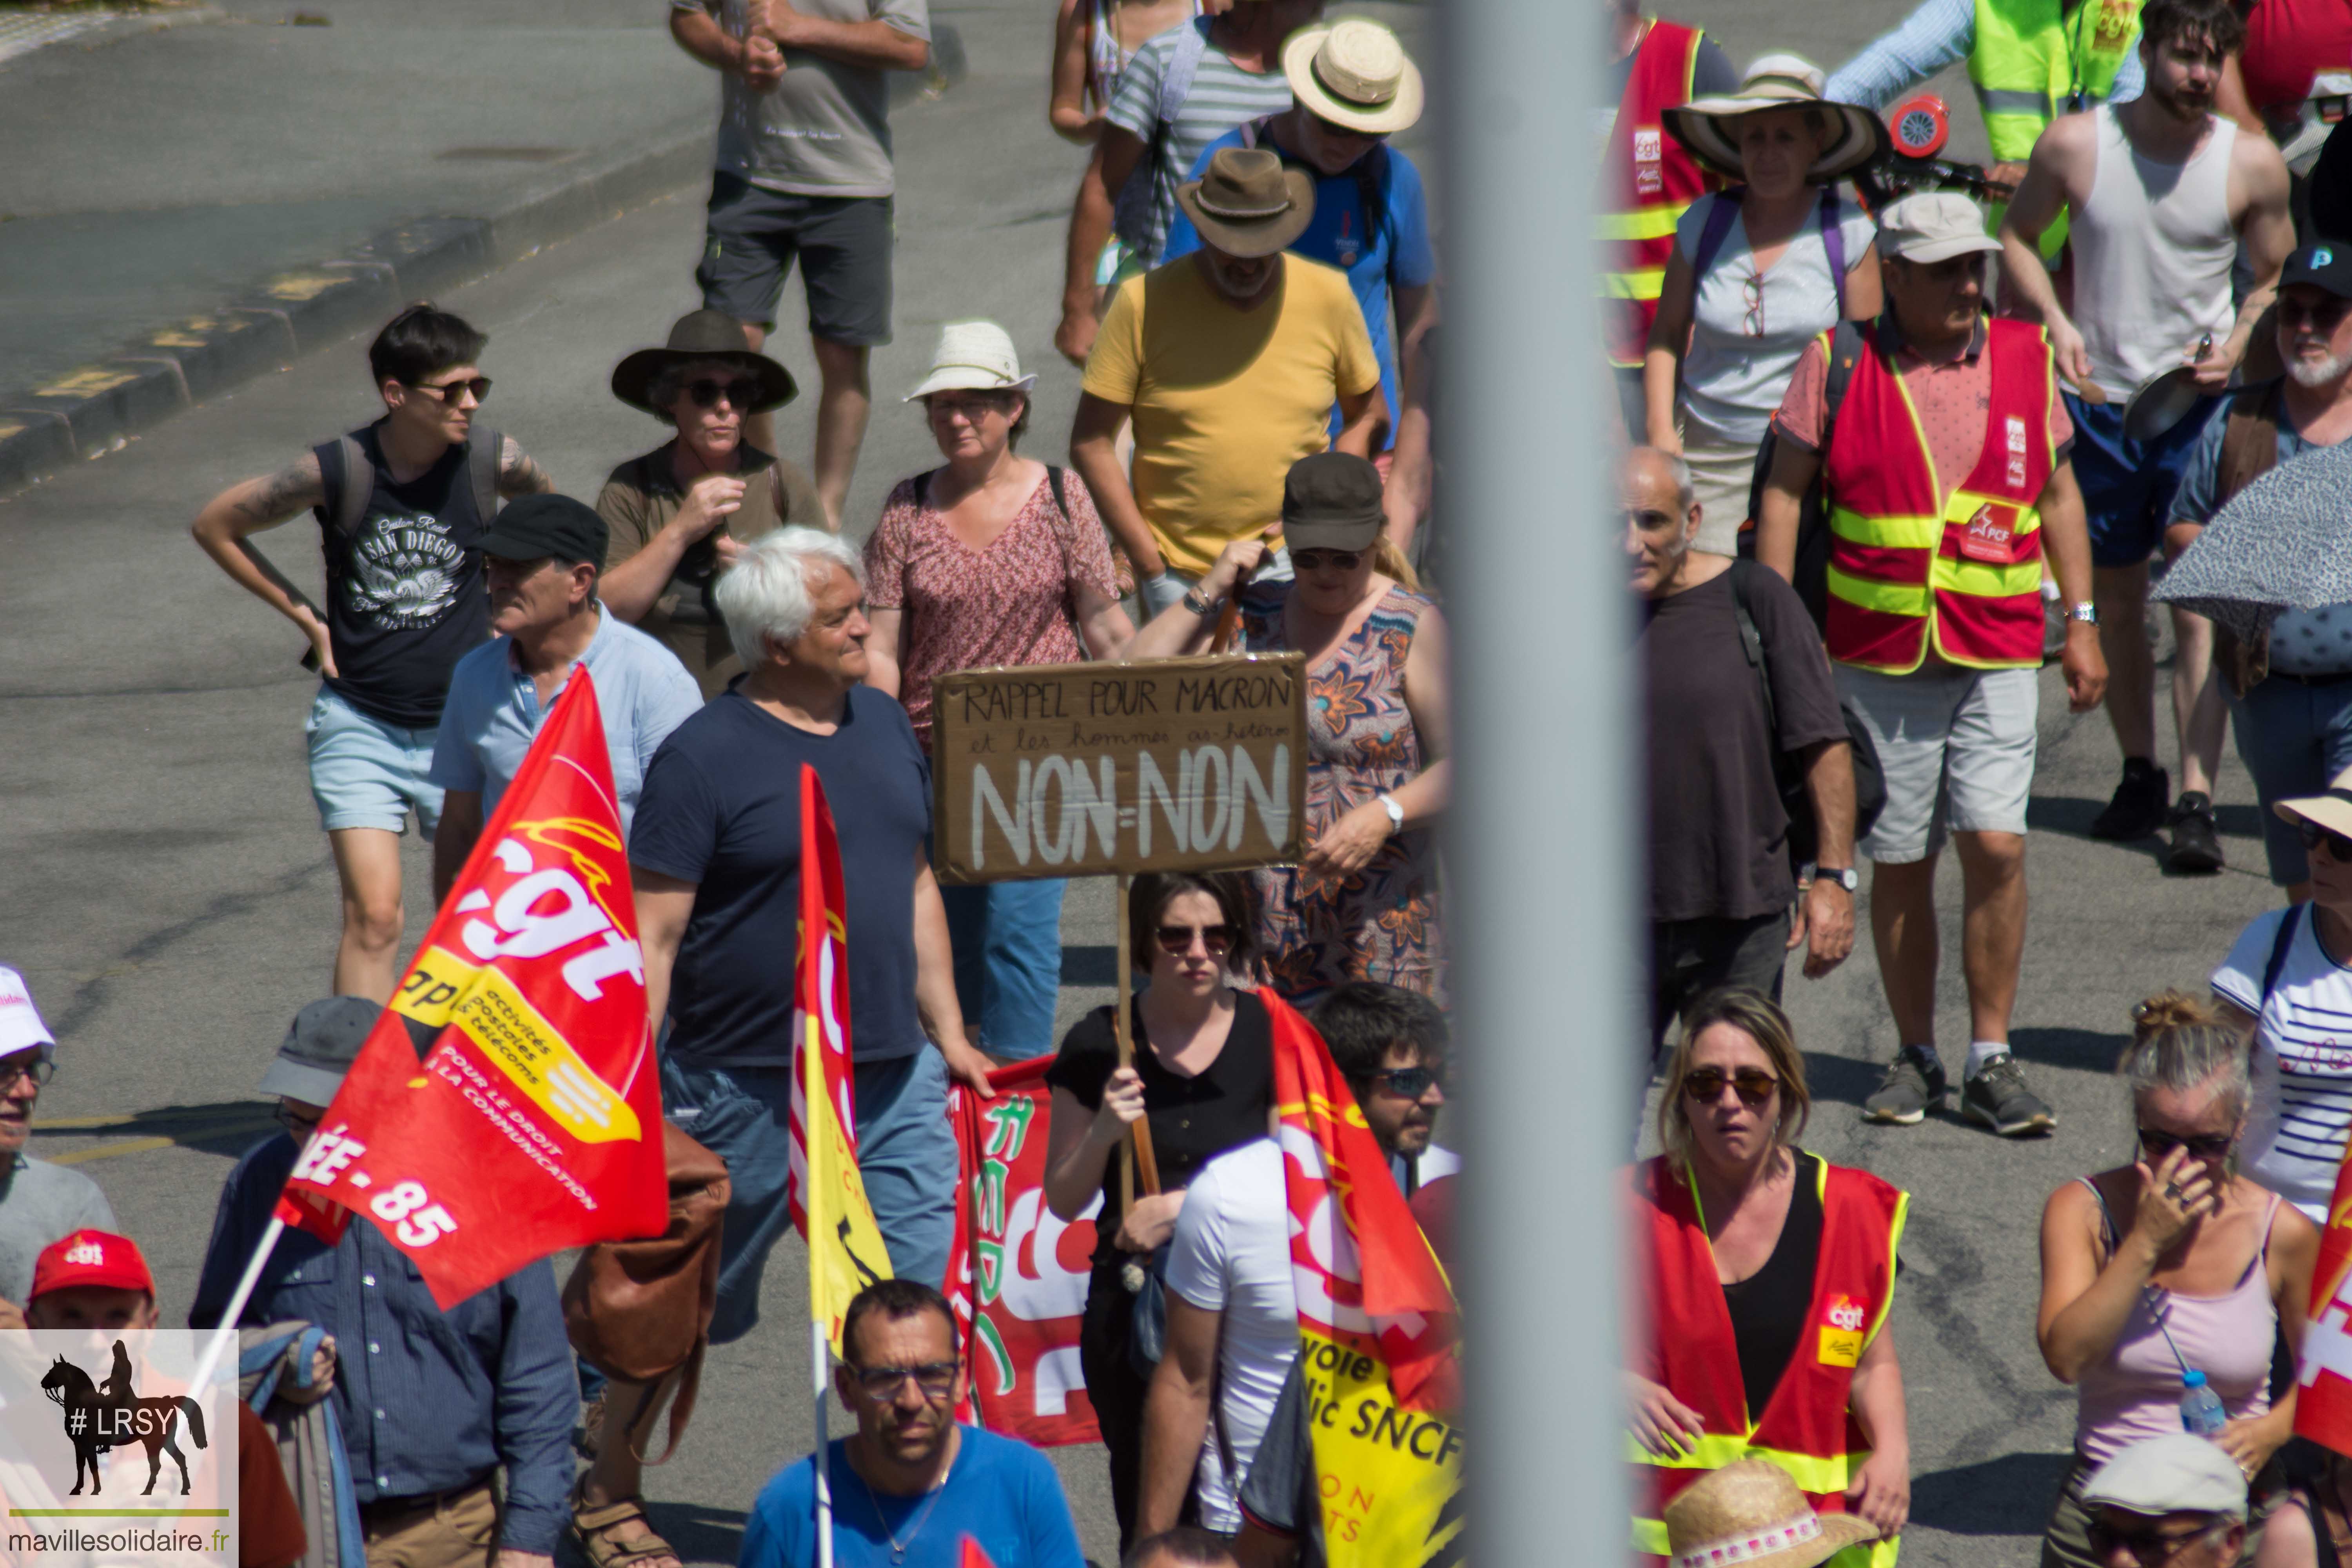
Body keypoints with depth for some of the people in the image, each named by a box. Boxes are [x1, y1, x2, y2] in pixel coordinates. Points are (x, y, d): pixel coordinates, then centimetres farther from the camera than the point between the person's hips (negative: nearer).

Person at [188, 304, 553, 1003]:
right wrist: (305, 616, 0)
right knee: (374, 917, -12)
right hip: (360, 727, -2)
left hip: (462, 726, 2)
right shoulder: (337, 472, -15)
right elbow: (215, 526, 1)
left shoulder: (493, 461, -9)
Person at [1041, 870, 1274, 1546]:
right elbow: (1064, 1202, 6)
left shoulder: (1270, 1035, 1)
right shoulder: (1099, 1047, 1)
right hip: (1133, 1304, 1)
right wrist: (1104, 1133, -13)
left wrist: (1184, 1206, -11)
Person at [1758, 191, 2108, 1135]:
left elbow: (2057, 493, 15)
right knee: (1899, 862, 5)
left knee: (1996, 845, -10)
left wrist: (2081, 622, 11)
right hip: (1876, 656, -1)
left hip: (1998, 653, 1)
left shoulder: (2025, 359, 6)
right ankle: (1914, 1057, 19)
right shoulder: (1837, 366, -1)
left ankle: (1991, 1060, 0)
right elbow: (1785, 491, 3)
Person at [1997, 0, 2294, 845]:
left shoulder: (2252, 164, -7)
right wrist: (2056, 322, -9)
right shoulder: (2076, 144, -6)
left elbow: (2276, 279, 5)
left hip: (2202, 401, -2)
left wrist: (2236, 348, -14)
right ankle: (2139, 773, 28)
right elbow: (2017, 237, 8)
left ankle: (2196, 793, -15)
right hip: (2100, 399, 2)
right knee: (2115, 596, 12)